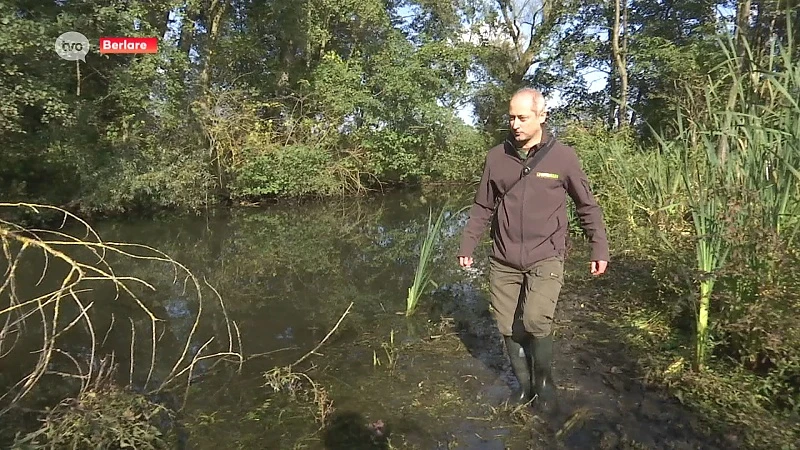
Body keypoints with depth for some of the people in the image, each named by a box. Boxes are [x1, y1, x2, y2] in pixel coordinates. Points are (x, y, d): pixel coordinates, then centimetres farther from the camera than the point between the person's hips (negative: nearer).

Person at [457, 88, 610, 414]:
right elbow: (483, 207, 10)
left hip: (546, 257, -3)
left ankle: (544, 383, 9)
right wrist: (467, 244, 7)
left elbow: (587, 206, 6)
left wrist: (599, 249, 4)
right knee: (507, 326, 6)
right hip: (504, 260, 3)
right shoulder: (496, 157, 2)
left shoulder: (563, 157, -4)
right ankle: (524, 383, 30)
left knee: (536, 321, -19)